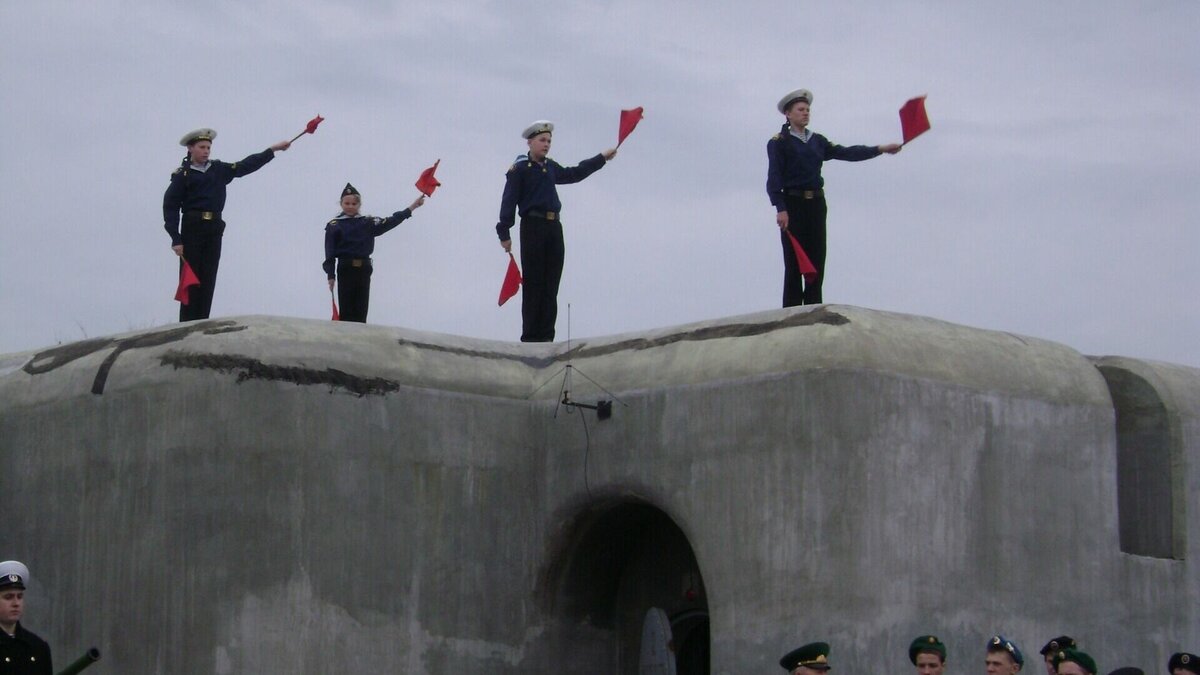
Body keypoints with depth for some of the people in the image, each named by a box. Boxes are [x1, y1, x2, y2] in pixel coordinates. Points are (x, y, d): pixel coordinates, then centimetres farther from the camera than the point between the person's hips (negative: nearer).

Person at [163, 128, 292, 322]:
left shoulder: (219, 169, 13)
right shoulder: (182, 174, 0)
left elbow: (246, 166, 15)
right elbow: (170, 206, -4)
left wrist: (273, 150, 8)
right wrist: (176, 239, -10)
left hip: (214, 230, 5)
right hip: (192, 230, -5)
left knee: (208, 282, 2)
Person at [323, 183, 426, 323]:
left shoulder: (368, 223, 10)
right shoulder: (334, 226, 1)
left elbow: (391, 221, 5)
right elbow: (330, 254, -1)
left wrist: (412, 207, 0)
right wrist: (331, 275, -8)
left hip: (364, 270, 3)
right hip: (345, 270, -3)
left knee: (361, 312, 3)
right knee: (346, 312, -4)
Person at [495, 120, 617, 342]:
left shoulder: (551, 167, 17)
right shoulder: (520, 168, -3)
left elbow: (575, 173, 34)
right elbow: (509, 201, -7)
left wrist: (602, 158, 37)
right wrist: (504, 233, -13)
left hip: (554, 227, 7)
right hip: (532, 226, -7)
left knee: (551, 285, 4)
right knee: (533, 284, -7)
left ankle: (546, 335, 6)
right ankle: (530, 337, -5)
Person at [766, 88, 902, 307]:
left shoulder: (817, 141, 16)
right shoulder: (779, 142, 0)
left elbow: (846, 153, 10)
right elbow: (774, 178, -8)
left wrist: (880, 149, 2)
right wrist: (780, 209, -19)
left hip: (816, 204, 6)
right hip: (793, 205, -6)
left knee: (817, 262, 4)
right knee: (794, 264, -7)